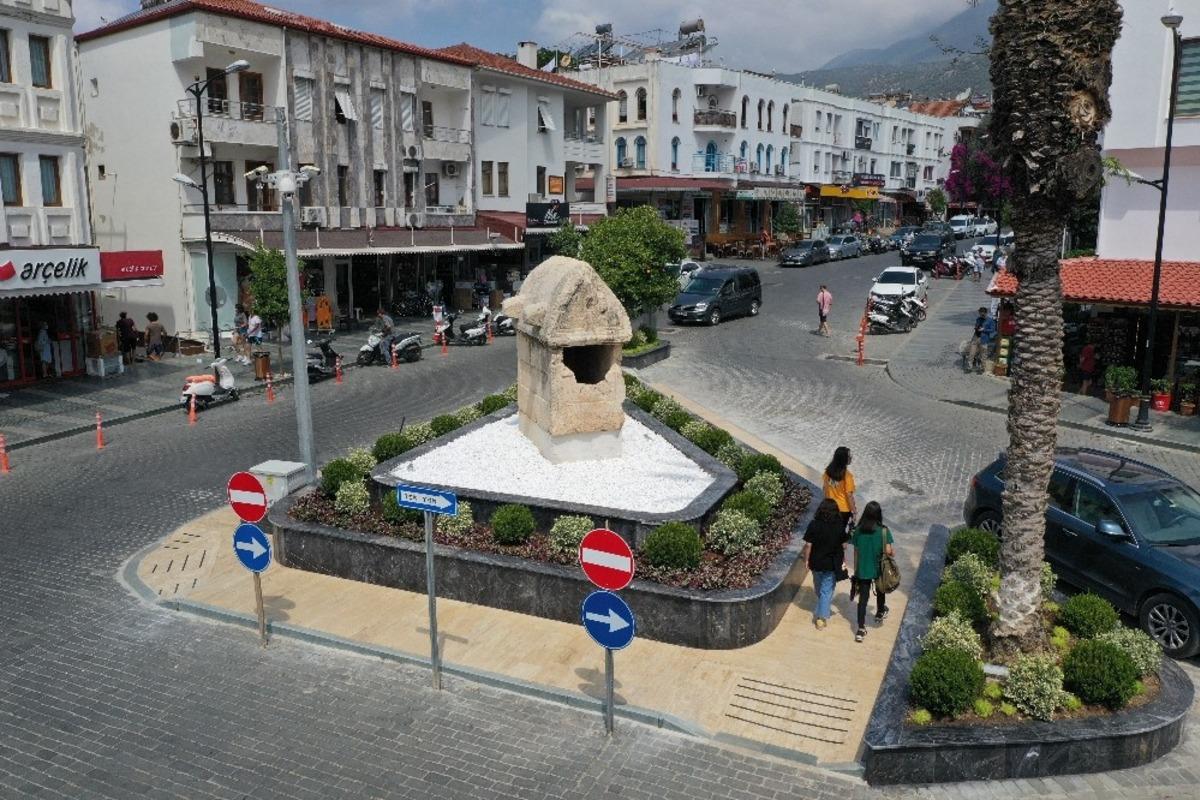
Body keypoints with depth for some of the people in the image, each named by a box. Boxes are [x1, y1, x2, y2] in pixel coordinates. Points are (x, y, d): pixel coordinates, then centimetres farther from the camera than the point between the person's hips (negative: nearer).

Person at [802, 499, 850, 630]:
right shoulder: (840, 526, -11)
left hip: (816, 562, 1)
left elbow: (808, 545, -12)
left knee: (819, 587, 24)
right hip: (832, 564, -1)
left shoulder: (814, 525, -15)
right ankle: (821, 617, 1)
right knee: (827, 590, 6)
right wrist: (843, 560, 13)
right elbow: (843, 546, -3)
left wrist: (806, 560, 1)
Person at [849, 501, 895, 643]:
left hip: (862, 570, 1)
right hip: (880, 569, -1)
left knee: (863, 598, 6)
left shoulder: (858, 530, -9)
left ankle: (861, 629, 4)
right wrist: (893, 553, 6)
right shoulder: (884, 531, -17)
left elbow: (856, 552, -3)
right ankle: (880, 614, 50)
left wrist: (856, 571, 8)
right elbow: (888, 551, -19)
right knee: (880, 592, 27)